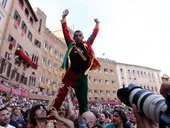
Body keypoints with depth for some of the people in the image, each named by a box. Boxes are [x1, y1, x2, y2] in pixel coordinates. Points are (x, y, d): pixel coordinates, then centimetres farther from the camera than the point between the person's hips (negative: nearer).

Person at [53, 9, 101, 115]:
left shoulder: (87, 45, 16)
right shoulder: (71, 44, 13)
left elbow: (94, 35, 25)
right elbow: (66, 32, 13)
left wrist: (97, 24, 29)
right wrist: (64, 17, 13)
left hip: (82, 76, 2)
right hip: (70, 74, -1)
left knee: (83, 99, 7)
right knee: (61, 95, -3)